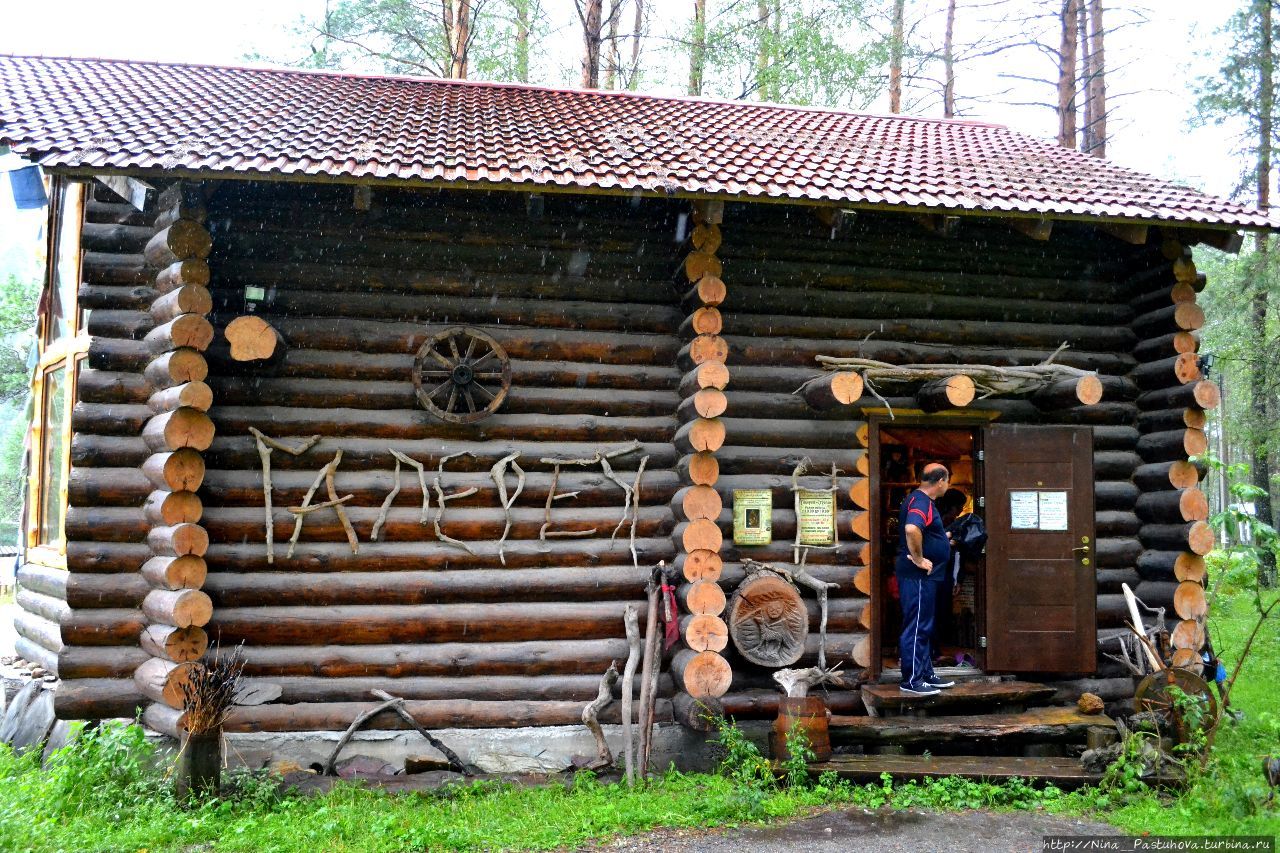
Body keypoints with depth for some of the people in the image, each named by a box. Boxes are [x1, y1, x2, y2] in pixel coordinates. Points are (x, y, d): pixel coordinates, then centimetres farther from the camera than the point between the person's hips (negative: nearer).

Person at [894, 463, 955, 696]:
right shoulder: (921, 502, -18)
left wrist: (943, 540, 34)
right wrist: (919, 559, -28)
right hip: (917, 575, -11)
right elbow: (911, 529, -37)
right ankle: (911, 680, -1)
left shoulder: (922, 500, 15)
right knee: (916, 627, -6)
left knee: (924, 627, 16)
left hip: (924, 576, 11)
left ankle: (926, 674, 25)